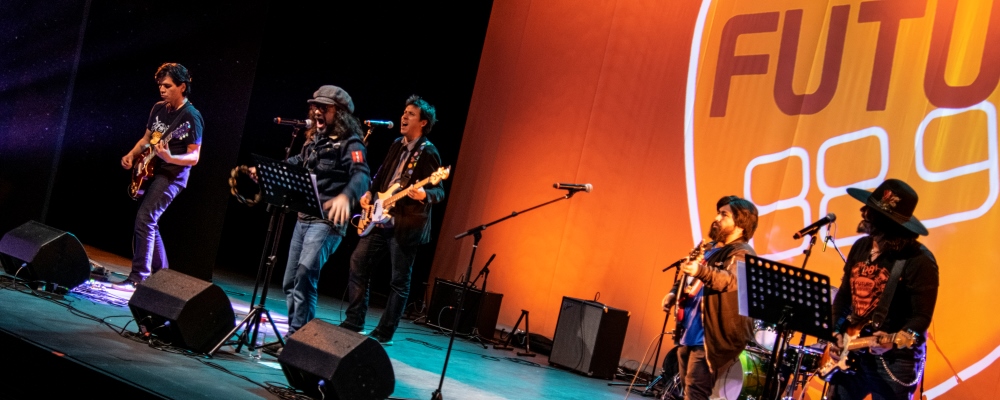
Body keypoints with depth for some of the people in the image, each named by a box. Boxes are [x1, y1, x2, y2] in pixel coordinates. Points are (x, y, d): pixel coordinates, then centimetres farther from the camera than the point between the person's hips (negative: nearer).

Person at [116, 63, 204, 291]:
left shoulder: (191, 116, -13)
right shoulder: (158, 109, 10)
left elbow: (194, 157, -15)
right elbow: (146, 138, 22)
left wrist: (169, 158, -31)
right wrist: (131, 155, 5)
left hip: (172, 175, -9)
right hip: (150, 171, 9)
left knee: (144, 219, -19)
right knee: (150, 222, 12)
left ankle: (138, 278, -17)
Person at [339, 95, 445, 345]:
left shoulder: (428, 152, -10)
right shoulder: (397, 145, 13)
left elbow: (439, 192, -14)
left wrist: (424, 195, -35)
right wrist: (369, 193, 10)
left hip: (406, 225, -8)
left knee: (399, 281, 0)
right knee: (358, 264, 6)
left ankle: (384, 333, 9)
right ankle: (354, 323, 16)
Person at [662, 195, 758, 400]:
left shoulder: (742, 254, -11)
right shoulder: (709, 248, 16)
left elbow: (731, 280, -31)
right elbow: (687, 276, 30)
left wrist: (701, 271, -47)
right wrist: (674, 292, 12)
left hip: (709, 338, -10)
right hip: (688, 332, 10)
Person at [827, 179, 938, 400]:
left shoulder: (918, 261, -15)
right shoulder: (860, 247, 7)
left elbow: (922, 316, -17)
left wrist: (894, 341, -32)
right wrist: (837, 333, 2)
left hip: (894, 360, -7)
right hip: (851, 353, 7)